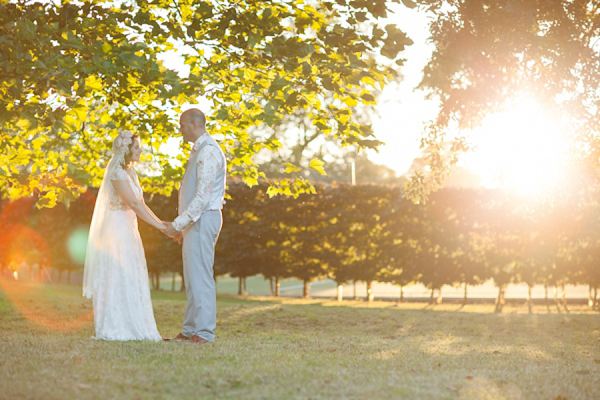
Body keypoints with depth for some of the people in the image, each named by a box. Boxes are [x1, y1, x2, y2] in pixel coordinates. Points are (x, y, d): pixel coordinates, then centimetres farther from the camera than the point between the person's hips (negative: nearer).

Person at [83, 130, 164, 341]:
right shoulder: (117, 172, -13)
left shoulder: (130, 172, 16)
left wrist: (163, 224, 6)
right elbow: (133, 203, -20)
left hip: (128, 229, 9)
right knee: (117, 278, -8)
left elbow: (141, 204, 15)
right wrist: (159, 225, -20)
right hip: (117, 228, -9)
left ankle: (129, 328, 12)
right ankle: (113, 329, -4)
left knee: (131, 279, 9)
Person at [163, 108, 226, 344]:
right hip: (196, 221, 11)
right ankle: (190, 331, 15)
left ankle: (204, 332, -8)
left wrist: (178, 224, -20)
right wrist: (183, 226, 19)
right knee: (192, 277, 11)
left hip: (203, 219, -11)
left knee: (200, 275, -10)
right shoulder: (199, 151, 19)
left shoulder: (208, 152, -15)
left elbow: (203, 196, -21)